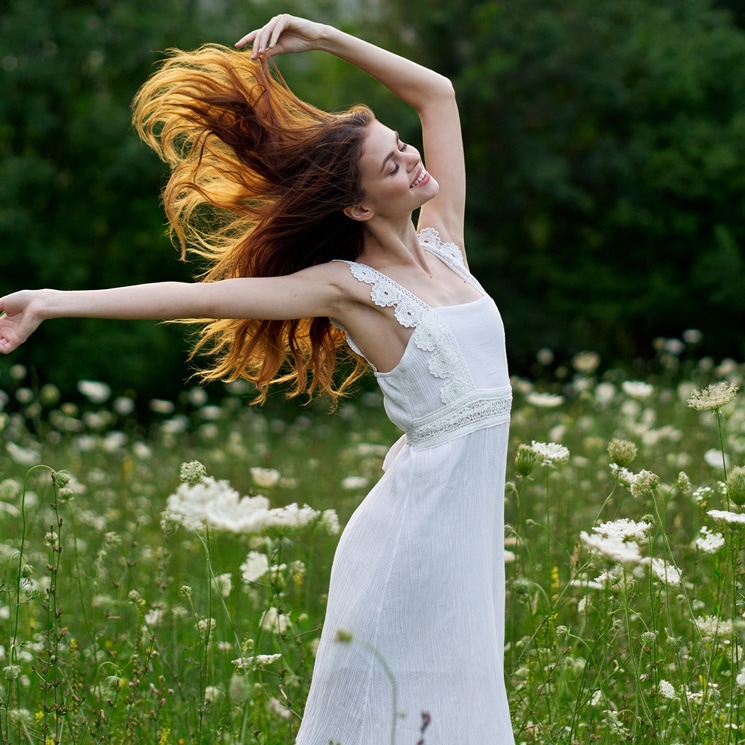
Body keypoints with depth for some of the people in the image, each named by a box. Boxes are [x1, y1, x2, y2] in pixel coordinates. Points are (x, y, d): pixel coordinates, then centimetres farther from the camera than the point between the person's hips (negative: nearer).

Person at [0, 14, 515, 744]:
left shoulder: (441, 241, 9)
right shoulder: (349, 285, -7)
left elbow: (436, 92, 15)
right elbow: (199, 296, -11)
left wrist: (323, 38, 10)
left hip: (471, 520, 6)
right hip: (418, 515, -6)